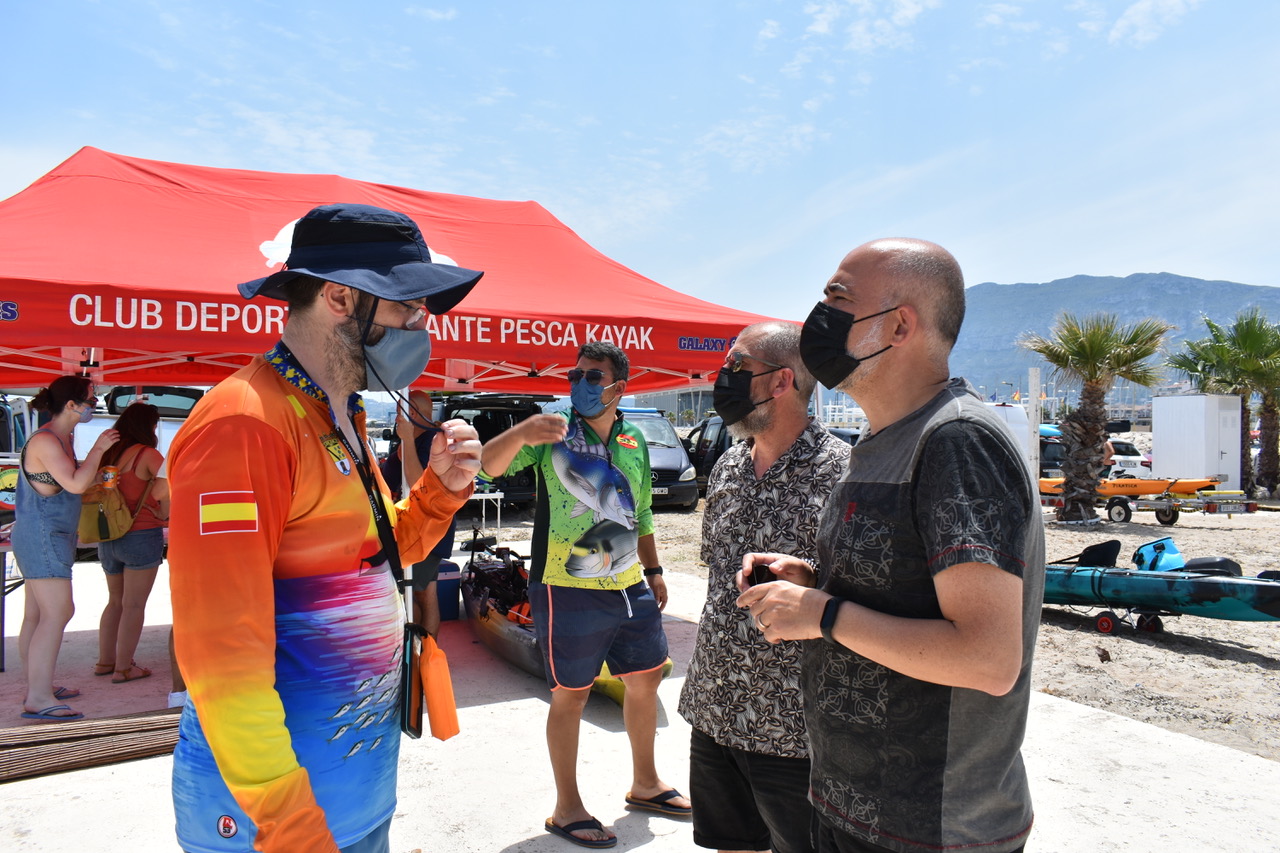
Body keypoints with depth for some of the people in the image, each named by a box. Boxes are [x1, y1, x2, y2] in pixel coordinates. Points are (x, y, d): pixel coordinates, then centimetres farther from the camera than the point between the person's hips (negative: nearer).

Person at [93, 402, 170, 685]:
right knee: (133, 605, 2)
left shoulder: (106, 454, 7)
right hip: (141, 536, -7)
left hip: (107, 538, 7)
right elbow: (170, 488, -19)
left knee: (115, 601, 20)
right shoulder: (147, 454, -12)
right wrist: (163, 515, -2)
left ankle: (105, 661, 28)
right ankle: (123, 668, 6)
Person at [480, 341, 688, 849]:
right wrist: (520, 434, -40)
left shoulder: (635, 442, 8)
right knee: (571, 694, 5)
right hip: (568, 592, -6)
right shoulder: (554, 433, -8)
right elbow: (489, 467, -21)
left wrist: (653, 570, 18)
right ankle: (567, 810, 23)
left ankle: (645, 784, 38)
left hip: (631, 588, 6)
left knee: (647, 679, 16)